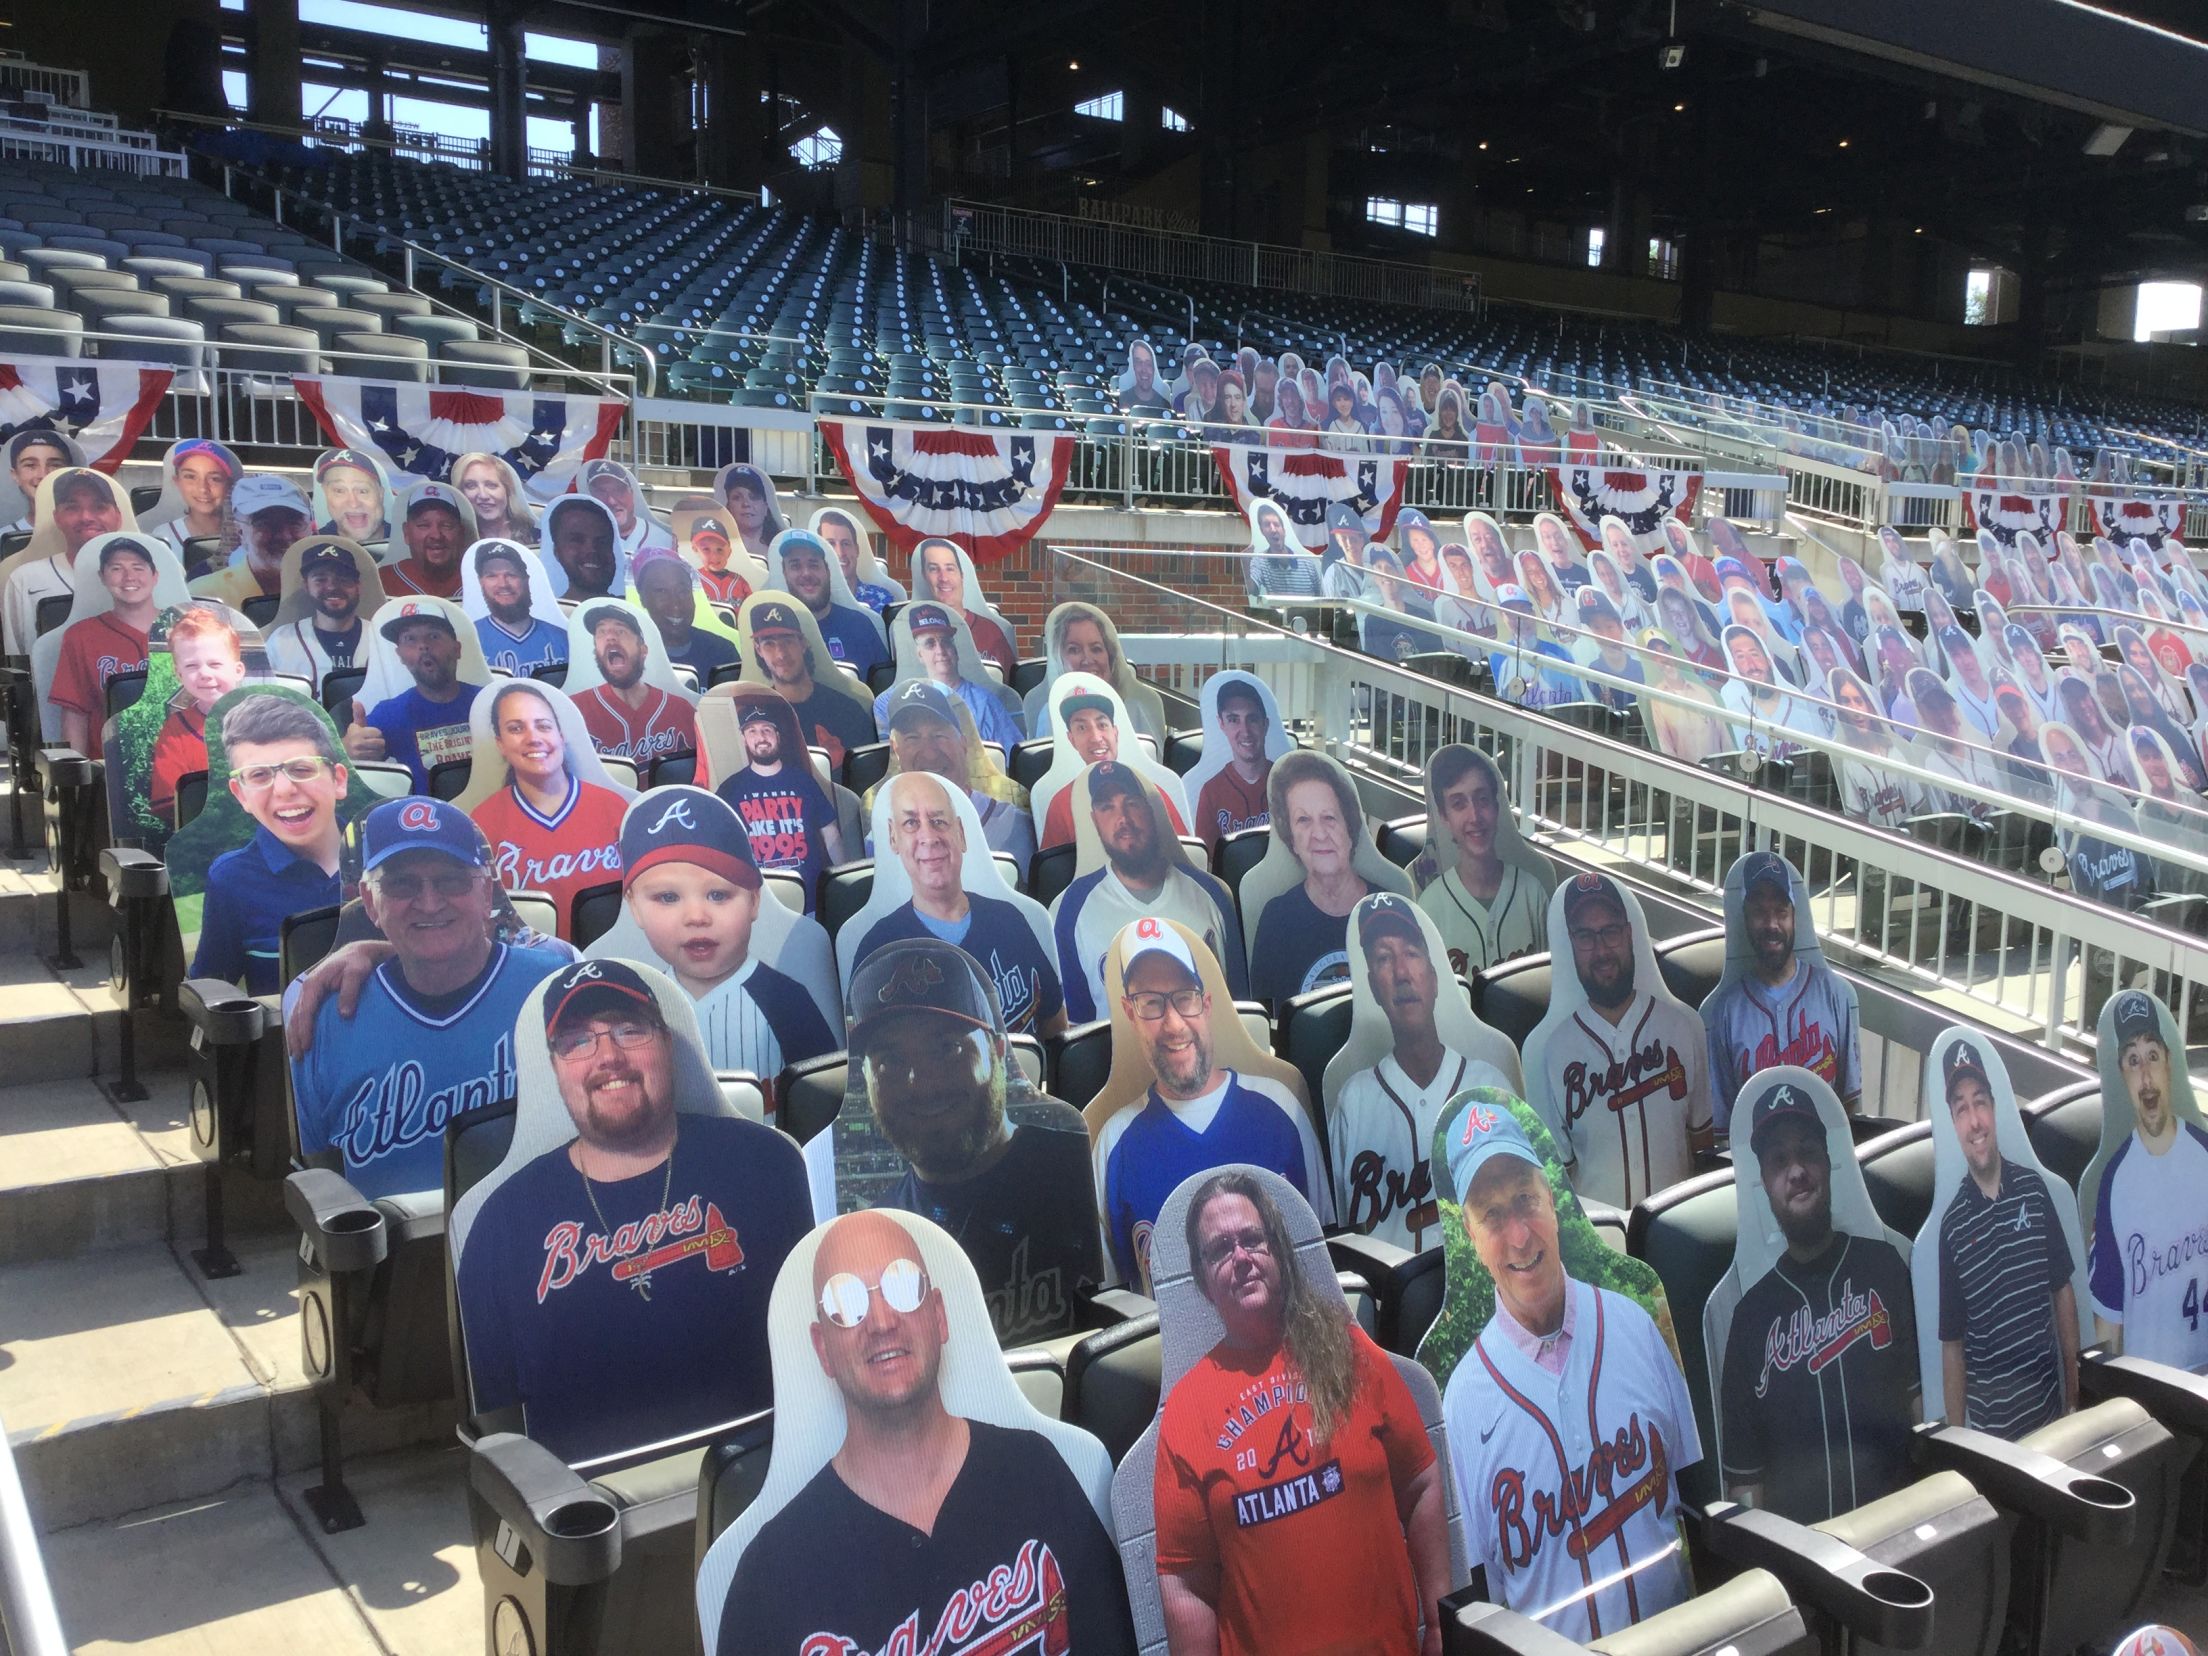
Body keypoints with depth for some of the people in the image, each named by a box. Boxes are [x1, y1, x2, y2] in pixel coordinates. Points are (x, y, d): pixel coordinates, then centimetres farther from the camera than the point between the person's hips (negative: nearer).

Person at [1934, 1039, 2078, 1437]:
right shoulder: (1951, 1224, -8)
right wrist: (1958, 1435, -5)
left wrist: (2075, 1391, 6)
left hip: (2050, 1404, 2)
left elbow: (2063, 1291, 7)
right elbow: (1951, 1344, -3)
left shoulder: (2035, 1188, -2)